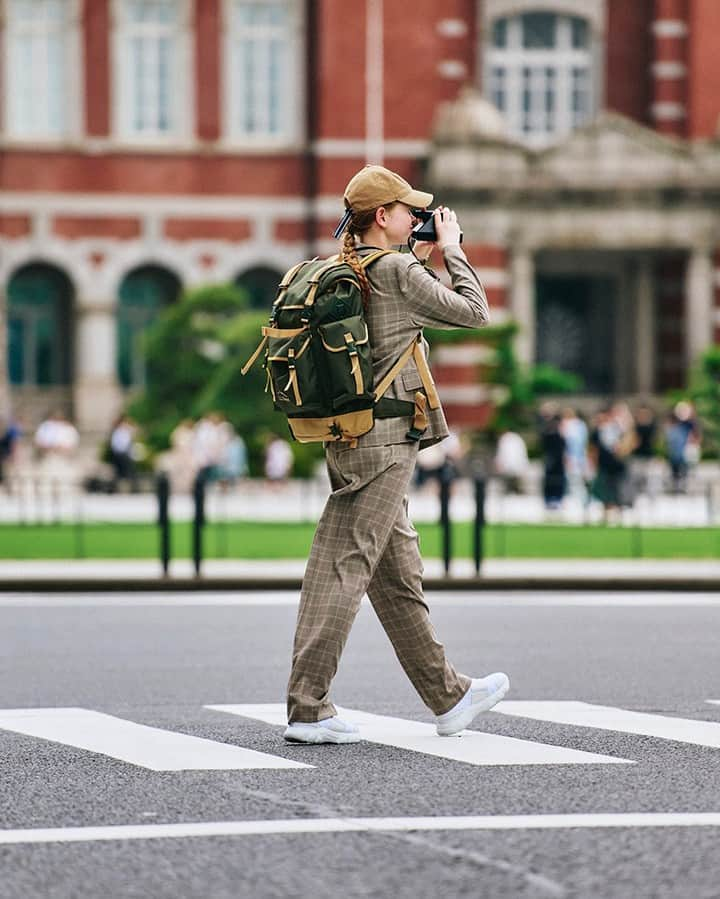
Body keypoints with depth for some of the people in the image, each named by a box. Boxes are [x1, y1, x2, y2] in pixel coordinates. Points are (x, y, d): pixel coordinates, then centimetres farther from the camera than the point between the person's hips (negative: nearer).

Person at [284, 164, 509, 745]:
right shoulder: (397, 271, -12)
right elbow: (474, 312, -4)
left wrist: (422, 260, 22)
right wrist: (451, 250, 7)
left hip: (351, 439, 9)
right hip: (386, 442, -9)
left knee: (399, 577, 14)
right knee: (344, 569, -9)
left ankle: (449, 696, 25)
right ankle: (308, 708, -9)